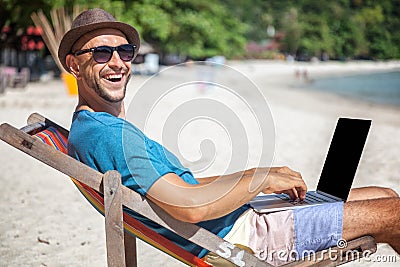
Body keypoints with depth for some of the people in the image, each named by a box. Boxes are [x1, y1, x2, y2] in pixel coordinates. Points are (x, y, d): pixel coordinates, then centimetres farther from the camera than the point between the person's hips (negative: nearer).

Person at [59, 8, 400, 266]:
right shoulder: (107, 134, -21)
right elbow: (190, 206, -29)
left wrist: (258, 175, 7)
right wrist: (262, 178, -13)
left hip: (242, 217, 10)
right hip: (239, 238, -10)